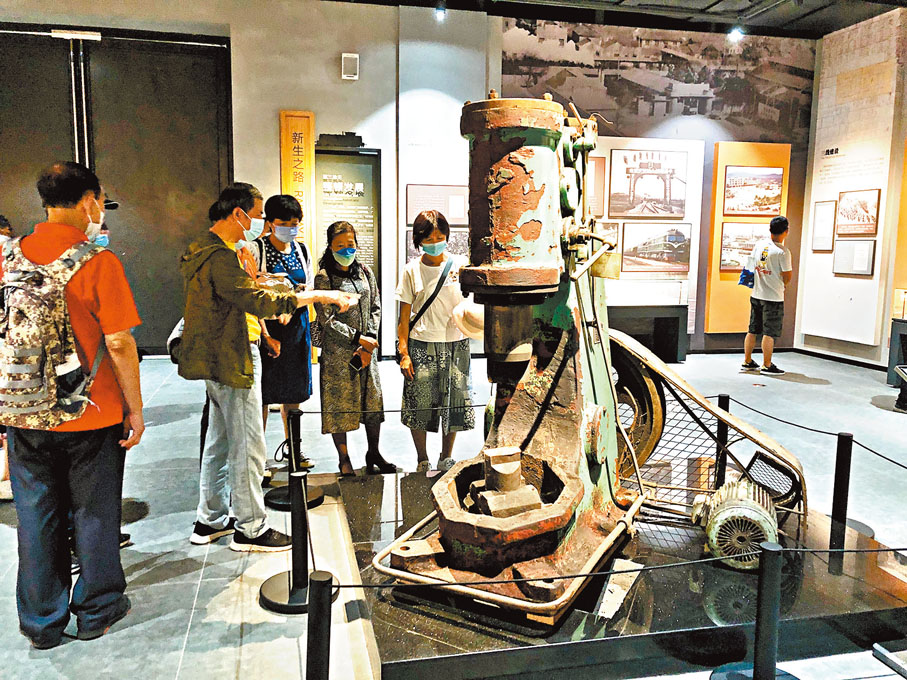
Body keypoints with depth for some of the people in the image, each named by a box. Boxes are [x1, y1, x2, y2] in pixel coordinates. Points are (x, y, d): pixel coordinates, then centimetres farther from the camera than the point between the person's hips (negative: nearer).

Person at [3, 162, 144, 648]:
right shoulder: (98, 261, -14)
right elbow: (119, 342, -17)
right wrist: (135, 408, -7)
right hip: (91, 416, -4)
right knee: (93, 515, 12)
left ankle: (42, 621, 29)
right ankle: (96, 611, 28)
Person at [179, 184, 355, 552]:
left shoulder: (206, 250, 16)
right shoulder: (220, 256, -20)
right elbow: (257, 301, -28)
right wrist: (318, 296, -25)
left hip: (221, 357, 11)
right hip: (232, 360, -11)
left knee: (221, 439, 17)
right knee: (247, 446, -2)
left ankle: (210, 520, 29)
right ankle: (250, 528, 9)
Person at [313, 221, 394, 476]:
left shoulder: (365, 272, 8)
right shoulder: (324, 277, -6)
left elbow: (376, 308, 8)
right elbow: (325, 318, -12)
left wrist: (369, 343, -4)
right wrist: (357, 338, -14)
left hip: (366, 348, 5)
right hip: (337, 349, -4)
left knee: (373, 399, 8)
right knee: (339, 402, 2)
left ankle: (373, 454, 25)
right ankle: (344, 460, 16)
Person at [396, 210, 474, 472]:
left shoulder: (460, 265, 3)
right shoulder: (412, 270, 2)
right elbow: (404, 317, 3)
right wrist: (403, 353, -4)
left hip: (455, 344, 1)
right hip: (421, 345, -1)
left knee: (454, 403, 5)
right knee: (419, 405, 0)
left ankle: (446, 458, 25)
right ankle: (422, 461, 20)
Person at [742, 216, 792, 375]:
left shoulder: (759, 244, 2)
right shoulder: (783, 251, -15)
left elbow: (751, 267, 11)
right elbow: (787, 276, -10)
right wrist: (781, 284, 11)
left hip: (756, 295, 6)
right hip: (773, 297, -6)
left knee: (753, 330, 13)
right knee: (769, 333, -1)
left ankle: (747, 362, 21)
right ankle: (767, 366, 4)